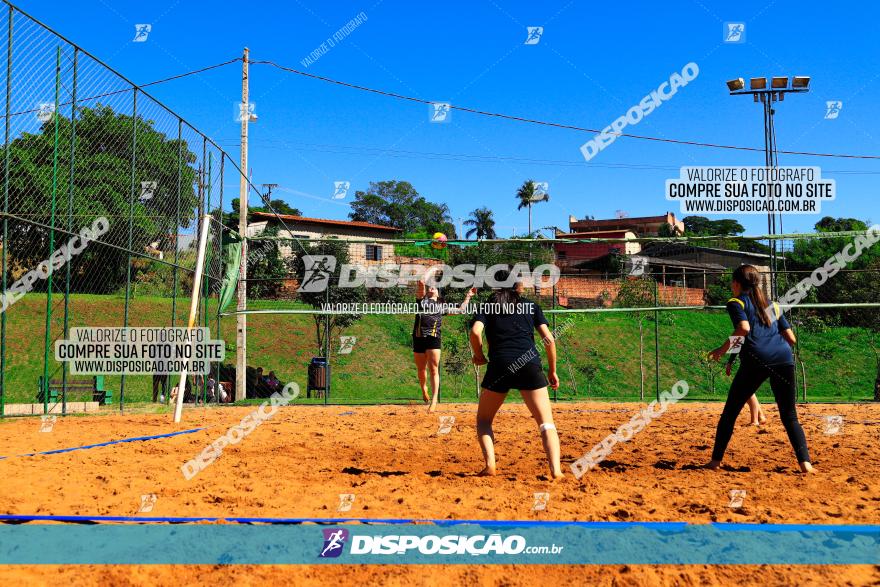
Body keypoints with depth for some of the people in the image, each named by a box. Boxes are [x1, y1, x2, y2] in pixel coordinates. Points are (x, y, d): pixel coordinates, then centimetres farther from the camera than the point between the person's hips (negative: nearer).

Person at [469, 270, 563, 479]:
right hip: (530, 365, 0)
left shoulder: (487, 306, 15)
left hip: (499, 367, 0)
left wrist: (479, 355, 13)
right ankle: (555, 469, -15)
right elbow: (549, 339, 10)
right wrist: (552, 371, 18)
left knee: (483, 419, 19)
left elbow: (475, 332, -4)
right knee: (546, 422, 3)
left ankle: (490, 463, 0)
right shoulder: (531, 306, 19)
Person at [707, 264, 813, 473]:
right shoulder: (772, 304, 26)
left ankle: (716, 460, 10)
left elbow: (744, 328, -9)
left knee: (730, 411, 10)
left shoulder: (736, 302, 11)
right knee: (790, 416, 11)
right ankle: (805, 462, -5)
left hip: (756, 359, -4)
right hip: (784, 358, 4)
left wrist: (723, 349, -1)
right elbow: (791, 338, 20)